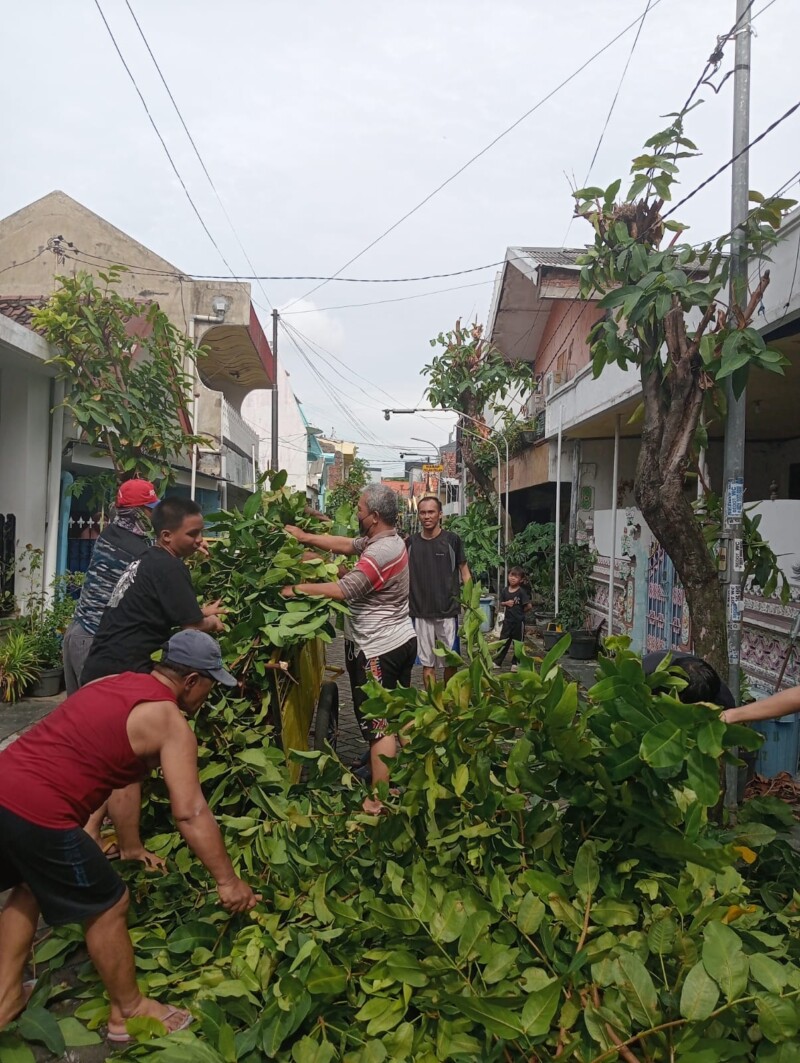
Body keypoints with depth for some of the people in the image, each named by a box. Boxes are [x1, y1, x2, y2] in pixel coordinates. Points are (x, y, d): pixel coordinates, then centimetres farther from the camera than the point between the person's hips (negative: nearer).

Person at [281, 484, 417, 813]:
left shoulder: (379, 554, -25)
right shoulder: (391, 539, 6)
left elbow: (342, 590, -27)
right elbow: (347, 544, 12)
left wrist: (298, 589, -17)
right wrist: (305, 537, 10)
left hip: (379, 650, -10)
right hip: (403, 640, 10)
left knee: (379, 725, -3)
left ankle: (378, 801, 5)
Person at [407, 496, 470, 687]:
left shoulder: (451, 540, -3)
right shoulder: (411, 543, 4)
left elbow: (464, 571, 2)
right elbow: (404, 575, 12)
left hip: (448, 611, -2)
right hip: (420, 612, 2)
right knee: (427, 663, 9)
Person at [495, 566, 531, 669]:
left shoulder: (521, 592, -13)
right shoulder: (505, 590, 2)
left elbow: (528, 606, -15)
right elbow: (501, 603, 13)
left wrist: (520, 612, -3)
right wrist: (506, 603, -7)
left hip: (518, 621, -4)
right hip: (507, 620, 4)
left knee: (518, 643, 8)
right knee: (503, 642, 9)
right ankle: (497, 662, 15)